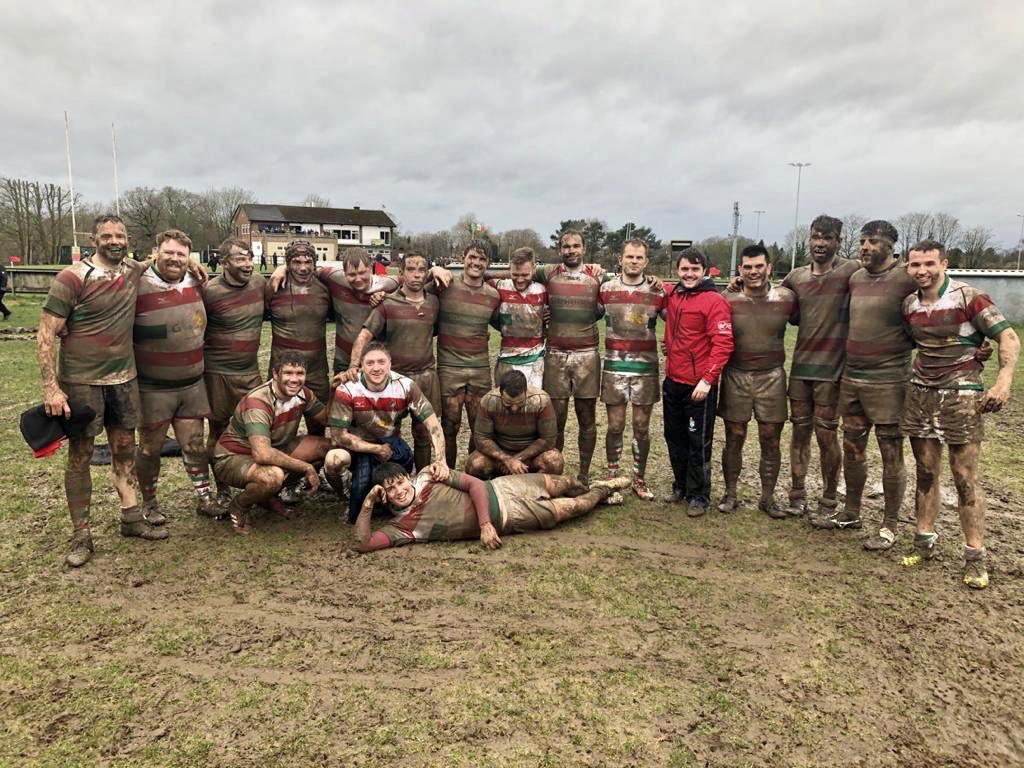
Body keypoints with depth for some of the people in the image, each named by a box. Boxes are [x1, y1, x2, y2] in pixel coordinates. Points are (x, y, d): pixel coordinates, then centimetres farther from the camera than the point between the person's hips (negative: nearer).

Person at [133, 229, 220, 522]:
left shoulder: (195, 284, 5)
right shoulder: (138, 287, -14)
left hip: (192, 385, 5)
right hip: (153, 388, -4)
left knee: (194, 444, 12)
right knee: (150, 448, 10)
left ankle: (204, 497, 22)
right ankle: (149, 504, 26)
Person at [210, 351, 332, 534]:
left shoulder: (302, 393, -9)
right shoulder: (257, 403, -32)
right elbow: (263, 455, -44)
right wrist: (307, 467, -35)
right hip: (232, 458, -8)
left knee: (327, 447, -6)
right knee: (273, 476, -40)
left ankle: (269, 494, 9)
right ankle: (239, 507, -4)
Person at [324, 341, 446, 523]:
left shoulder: (406, 387, -16)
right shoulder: (347, 390, -20)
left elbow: (433, 425, -18)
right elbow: (338, 434, -18)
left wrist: (440, 461, -32)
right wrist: (378, 450, -20)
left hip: (390, 443, 2)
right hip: (356, 445, -2)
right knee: (333, 459, -34)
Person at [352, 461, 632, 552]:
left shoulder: (428, 475, -9)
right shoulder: (401, 526, -14)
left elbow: (475, 484, -11)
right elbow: (363, 544, -25)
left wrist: (484, 523, -23)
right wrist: (367, 504, -30)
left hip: (497, 490, 2)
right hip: (505, 520, -2)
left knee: (558, 483, 12)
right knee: (567, 509, 5)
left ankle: (599, 490, 44)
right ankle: (601, 491, 34)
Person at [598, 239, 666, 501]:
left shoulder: (658, 292, 2)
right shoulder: (605, 289, 3)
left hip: (646, 368, 0)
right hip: (614, 367, 0)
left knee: (642, 427, 7)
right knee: (615, 426, 4)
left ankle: (639, 479, 21)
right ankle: (612, 478, 18)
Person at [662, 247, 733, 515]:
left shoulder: (714, 301, -11)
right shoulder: (673, 297, 8)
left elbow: (723, 344, -17)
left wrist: (707, 379, -22)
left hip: (699, 385, -7)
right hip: (672, 382, 7)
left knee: (698, 443, 3)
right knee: (674, 438, 16)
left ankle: (699, 496, 16)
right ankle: (680, 486, 32)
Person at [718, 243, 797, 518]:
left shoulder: (786, 298, 0)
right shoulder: (728, 300, -2)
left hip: (771, 377, 1)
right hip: (735, 376, 0)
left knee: (771, 441, 6)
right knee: (734, 438, 7)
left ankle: (767, 498, 20)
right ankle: (730, 493, 21)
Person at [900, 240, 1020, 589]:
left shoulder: (969, 297, -10)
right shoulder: (908, 304, 5)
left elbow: (1008, 338, -10)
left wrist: (1004, 382, -22)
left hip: (961, 394, -5)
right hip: (919, 393, 5)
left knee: (965, 477, -2)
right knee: (926, 472, 10)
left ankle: (975, 555, 8)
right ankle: (924, 541, 20)